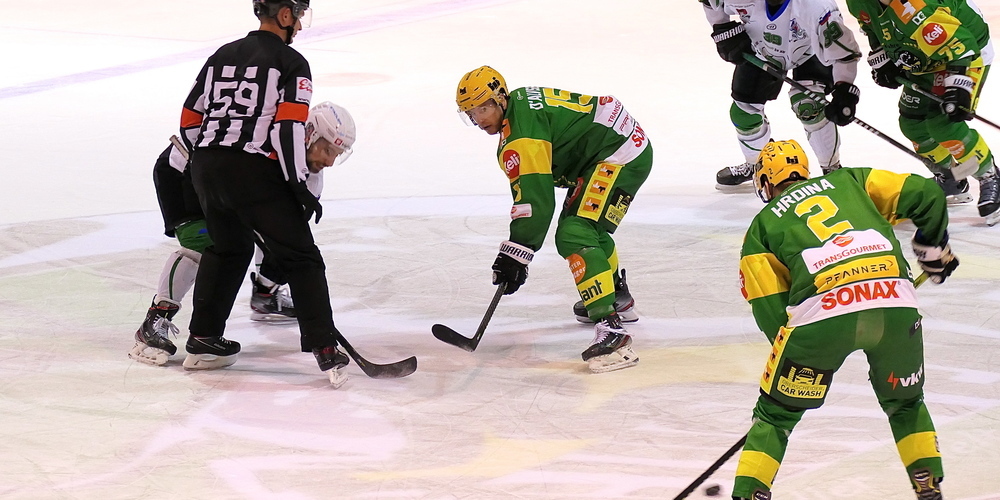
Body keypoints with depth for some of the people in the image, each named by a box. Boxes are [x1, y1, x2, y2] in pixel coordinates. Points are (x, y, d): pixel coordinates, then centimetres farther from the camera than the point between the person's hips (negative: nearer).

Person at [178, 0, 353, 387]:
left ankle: (202, 340, 29)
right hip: (255, 171, -7)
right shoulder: (291, 63, -1)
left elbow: (190, 120, 19)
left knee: (229, 248, 28)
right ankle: (324, 348, -5)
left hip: (206, 167, 7)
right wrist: (299, 186, -9)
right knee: (301, 257, 3)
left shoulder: (222, 56, 19)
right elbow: (288, 127, -13)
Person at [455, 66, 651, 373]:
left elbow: (536, 200, -26)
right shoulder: (520, 102, 11)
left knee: (573, 235, -21)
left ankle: (610, 325, -32)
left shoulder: (521, 136, -21)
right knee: (585, 224, 30)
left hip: (620, 156, -12)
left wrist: (515, 253, -25)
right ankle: (618, 299, 50)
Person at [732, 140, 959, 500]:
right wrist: (934, 248, 35)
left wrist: (792, 353, 27)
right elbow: (925, 194, 20)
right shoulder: (847, 180, 28)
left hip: (822, 310, -2)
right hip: (895, 300, 2)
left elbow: (770, 308, 14)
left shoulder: (761, 226, 23)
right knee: (905, 403, 29)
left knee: (777, 412, 17)